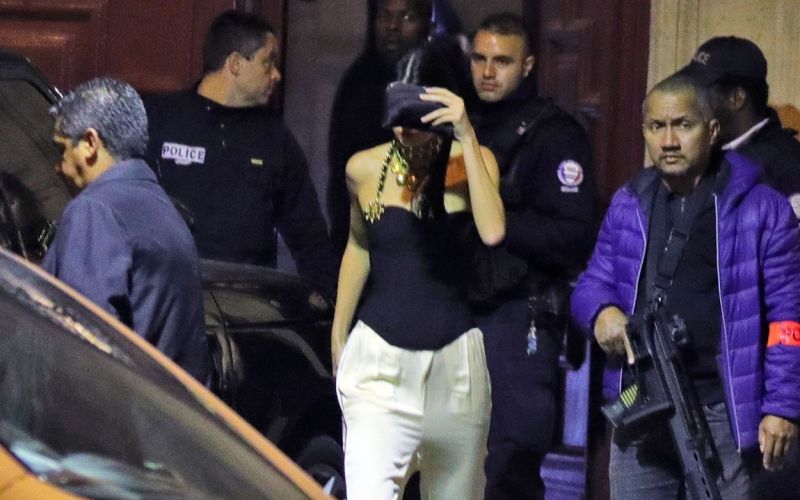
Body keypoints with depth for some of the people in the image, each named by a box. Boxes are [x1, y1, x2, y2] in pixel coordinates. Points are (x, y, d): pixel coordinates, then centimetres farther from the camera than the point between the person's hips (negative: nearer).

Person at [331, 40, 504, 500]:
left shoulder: (473, 164, -3)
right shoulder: (365, 169, -1)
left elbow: (492, 232, -22)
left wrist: (467, 138, -24)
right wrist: (338, 335, 22)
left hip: (454, 357, 1)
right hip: (379, 356, -1)